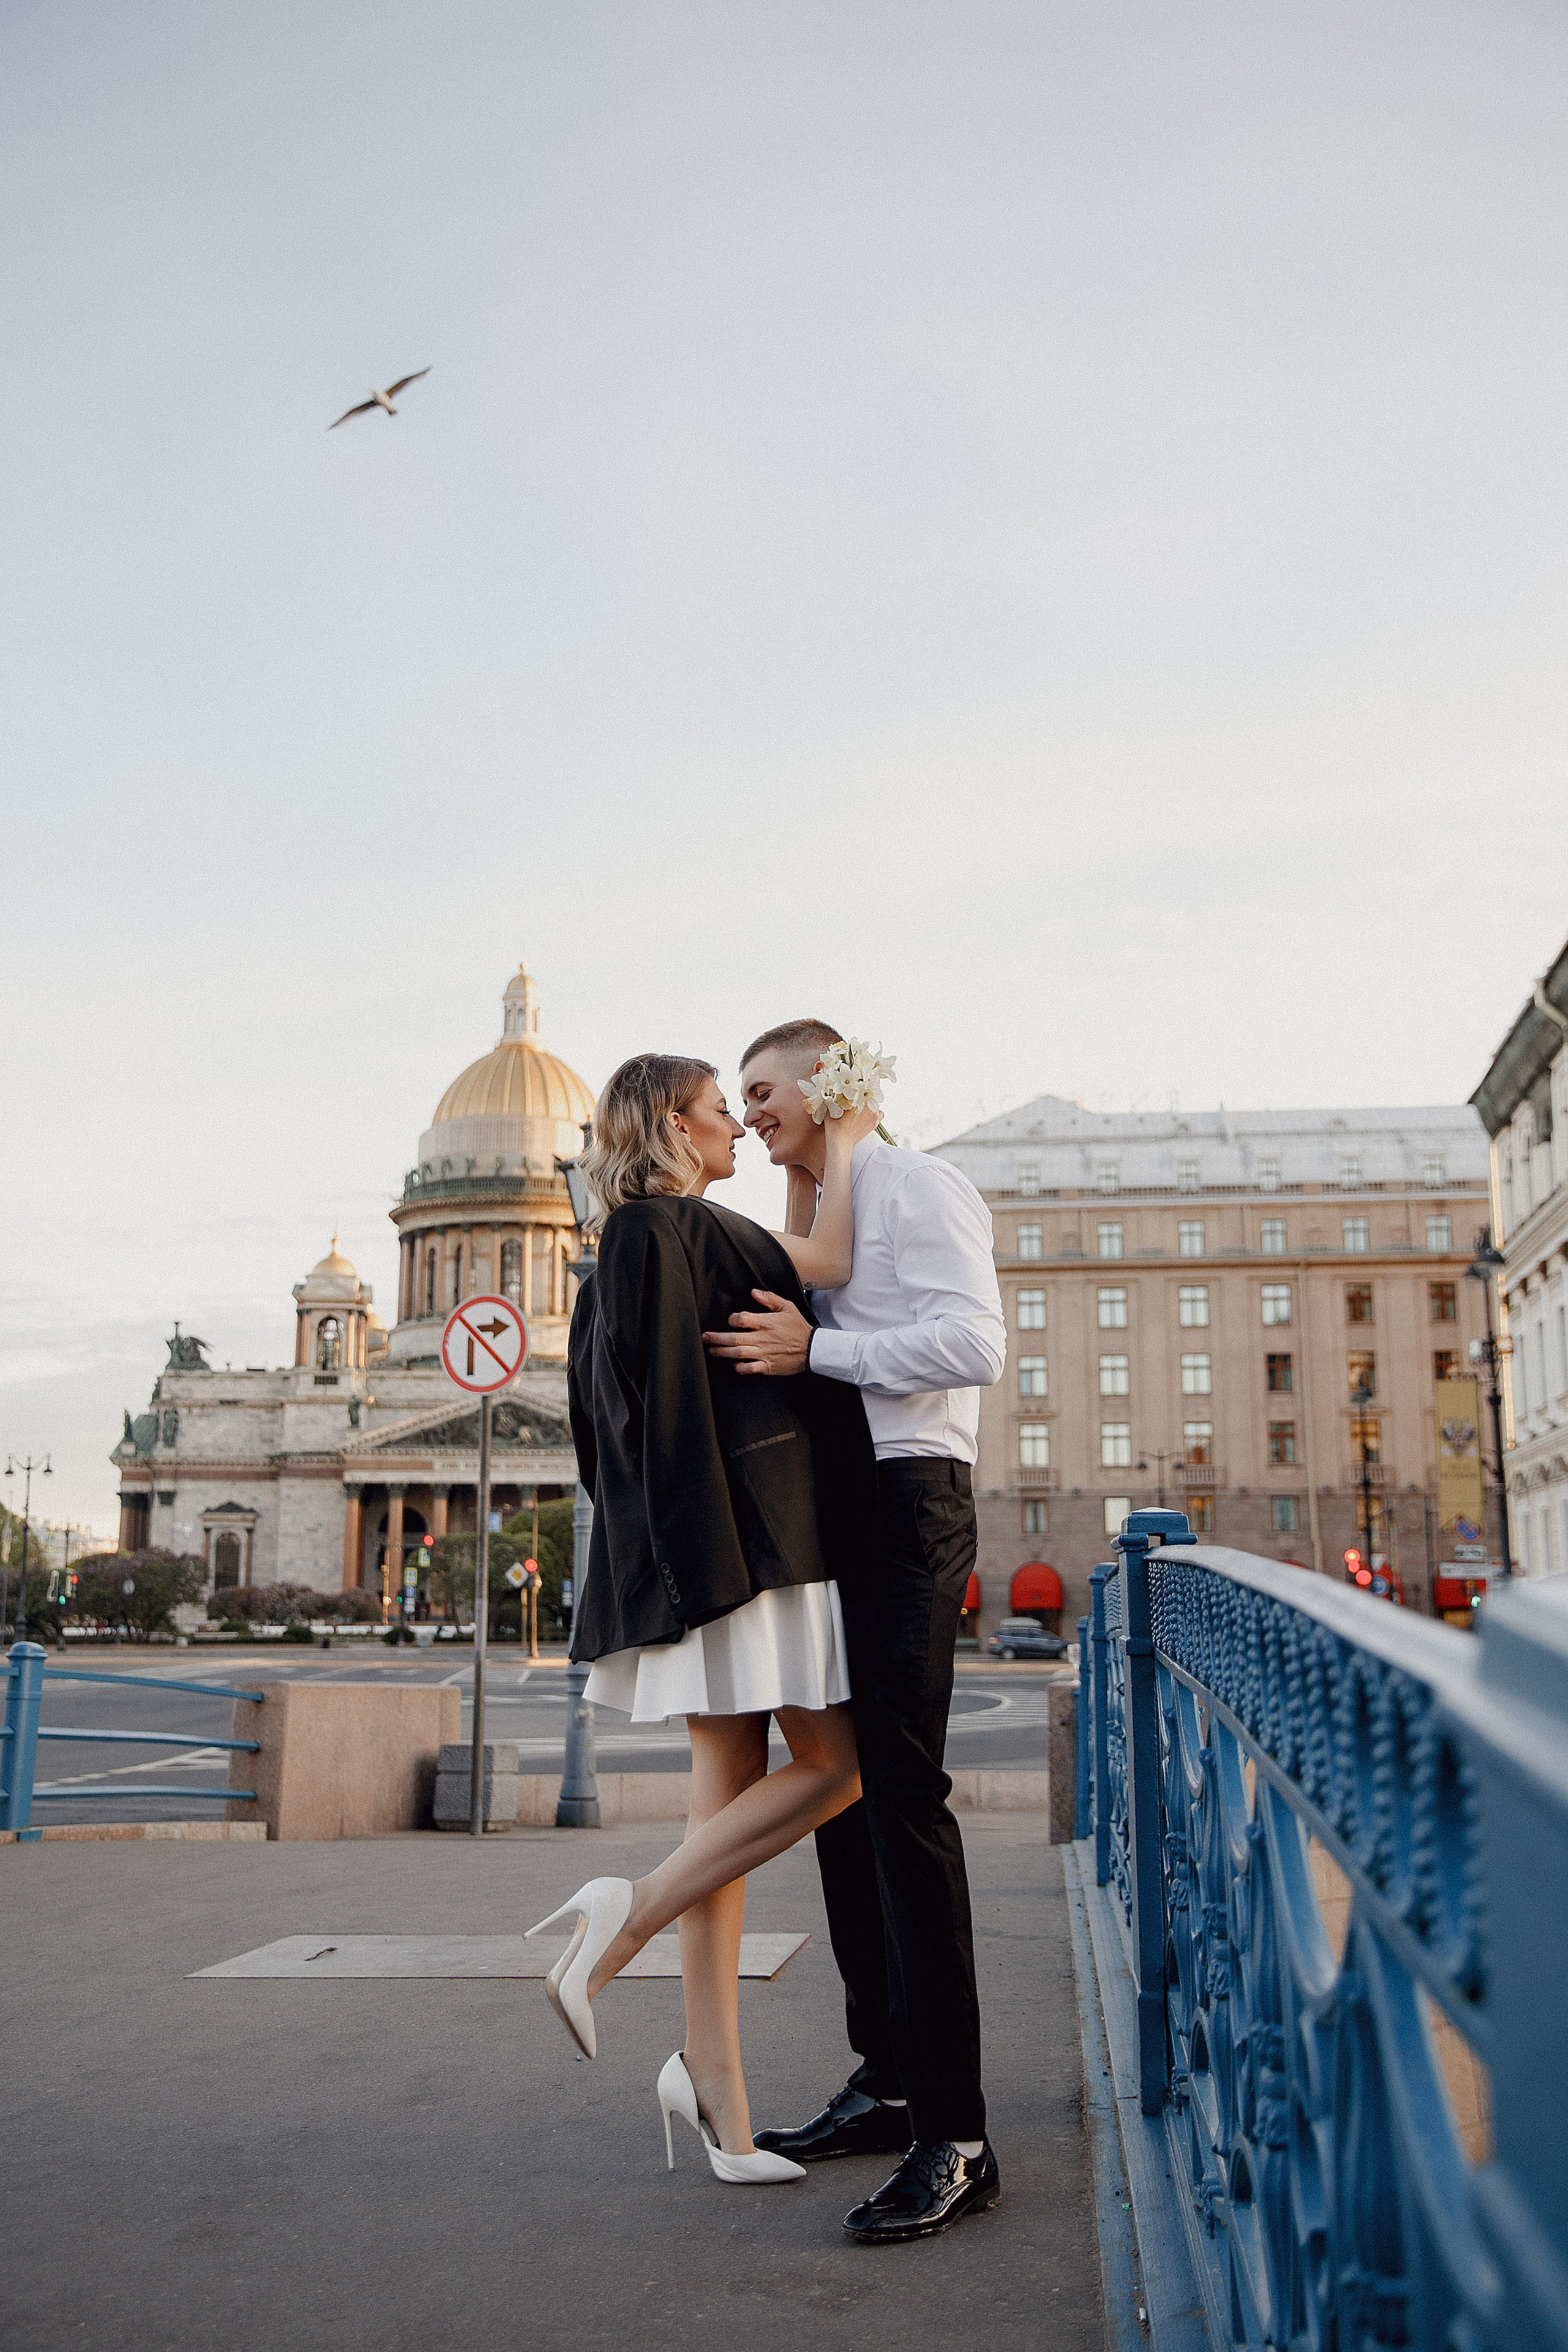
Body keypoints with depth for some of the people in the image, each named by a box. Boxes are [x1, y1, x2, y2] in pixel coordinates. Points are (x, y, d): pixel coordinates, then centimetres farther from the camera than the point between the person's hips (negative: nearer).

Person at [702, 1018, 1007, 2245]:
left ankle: (955, 2136, -10)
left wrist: (813, 1349, -17)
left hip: (907, 1502, -9)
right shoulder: (817, 1218, 23)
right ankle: (886, 2085, 20)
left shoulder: (920, 1187, -4)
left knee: (903, 1798, -14)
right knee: (840, 1794, 10)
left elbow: (974, 1343, -17)